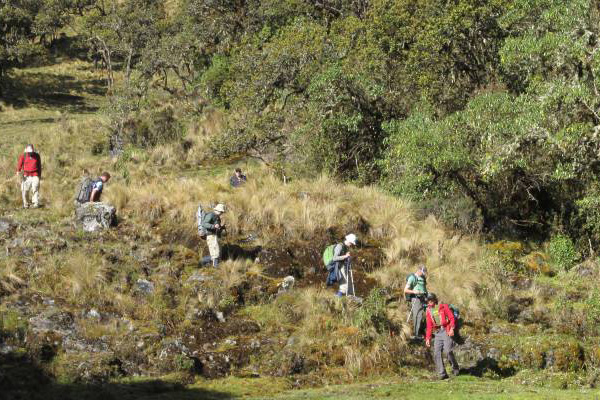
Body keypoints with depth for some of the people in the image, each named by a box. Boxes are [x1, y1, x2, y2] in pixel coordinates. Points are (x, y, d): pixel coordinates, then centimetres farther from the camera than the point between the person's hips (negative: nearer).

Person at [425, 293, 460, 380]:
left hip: (446, 331, -5)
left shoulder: (443, 307, 3)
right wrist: (427, 338, 14)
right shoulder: (428, 312, 17)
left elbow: (452, 318, -2)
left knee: (448, 351, -17)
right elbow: (429, 326, 21)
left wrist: (452, 329, -16)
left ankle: (455, 368, 3)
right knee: (436, 353, -7)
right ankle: (442, 374, -4)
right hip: (437, 333, 5)